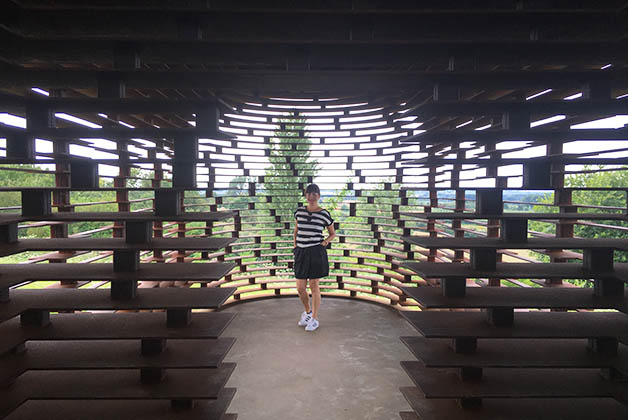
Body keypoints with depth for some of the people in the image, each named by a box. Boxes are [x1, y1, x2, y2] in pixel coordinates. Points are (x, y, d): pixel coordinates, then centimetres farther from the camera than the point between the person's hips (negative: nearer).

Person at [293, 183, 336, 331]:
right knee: (300, 288, 7)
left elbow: (333, 233, 10)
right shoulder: (299, 211, 6)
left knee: (314, 286, 3)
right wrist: (295, 246, 9)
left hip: (316, 253, -3)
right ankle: (307, 311, 35)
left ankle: (315, 319, 19)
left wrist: (325, 242, -7)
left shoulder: (324, 214, -3)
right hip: (301, 253, 4)